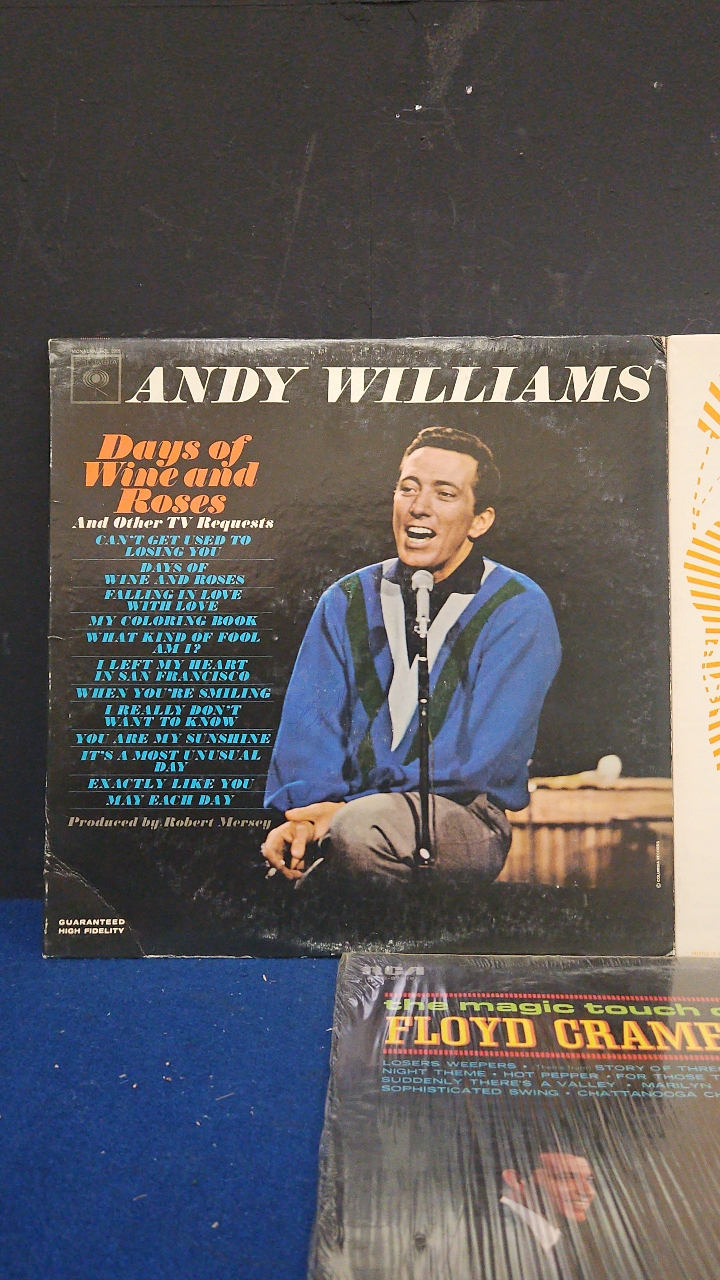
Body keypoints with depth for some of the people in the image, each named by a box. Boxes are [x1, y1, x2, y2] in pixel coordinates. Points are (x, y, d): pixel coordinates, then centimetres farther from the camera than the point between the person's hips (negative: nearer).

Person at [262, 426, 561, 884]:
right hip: (349, 806, 3)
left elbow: (479, 756, -12)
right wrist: (301, 815, -17)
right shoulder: (346, 602, 10)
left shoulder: (520, 610, -3)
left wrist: (348, 809, -18)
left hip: (470, 817, -3)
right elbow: (308, 724, 2)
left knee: (361, 827, -33)